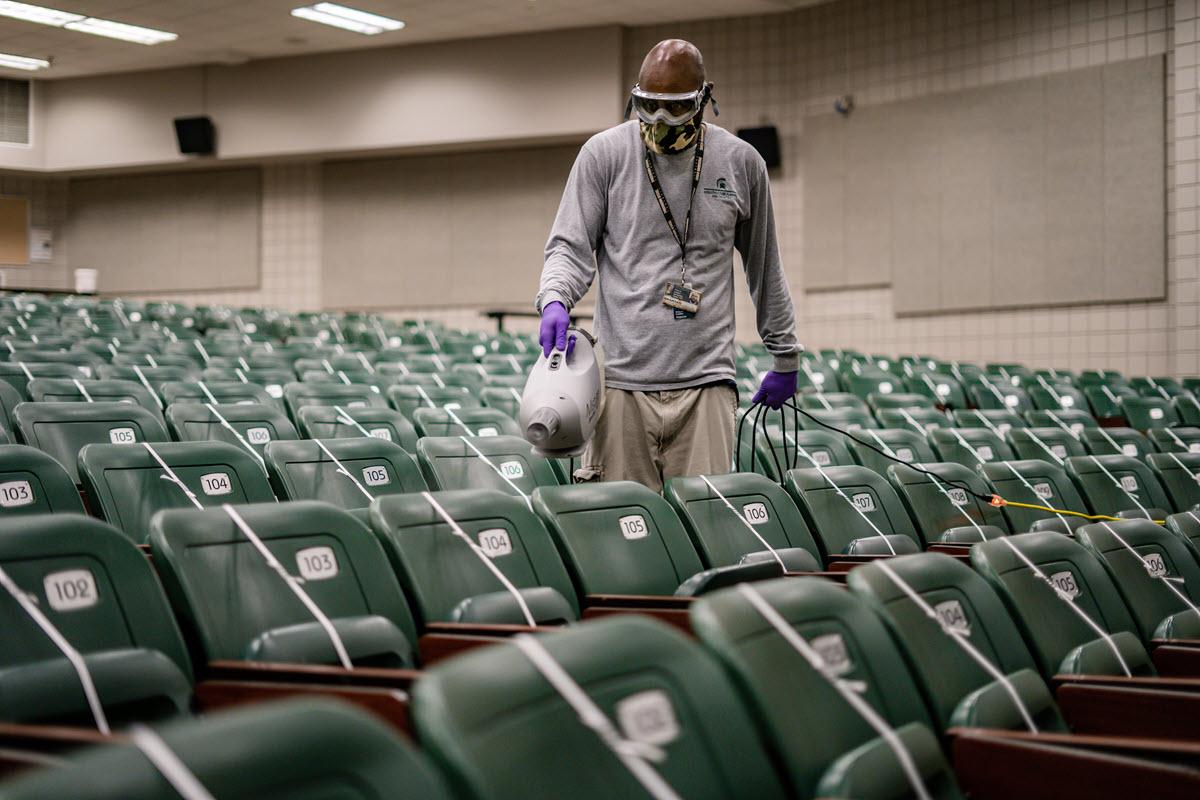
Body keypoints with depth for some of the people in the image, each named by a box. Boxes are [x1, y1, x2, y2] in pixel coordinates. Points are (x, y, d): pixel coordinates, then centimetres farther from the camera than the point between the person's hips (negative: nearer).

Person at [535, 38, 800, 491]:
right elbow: (571, 246, 4)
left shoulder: (740, 163, 9)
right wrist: (554, 300, -17)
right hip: (622, 379, -1)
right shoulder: (604, 154, 4)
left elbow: (765, 269, 18)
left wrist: (785, 357, 23)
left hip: (706, 382, 1)